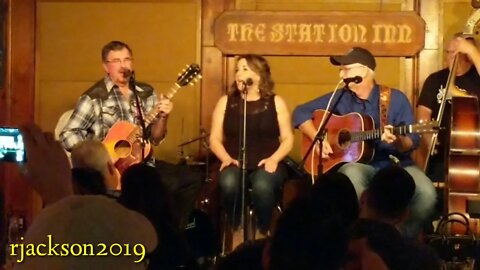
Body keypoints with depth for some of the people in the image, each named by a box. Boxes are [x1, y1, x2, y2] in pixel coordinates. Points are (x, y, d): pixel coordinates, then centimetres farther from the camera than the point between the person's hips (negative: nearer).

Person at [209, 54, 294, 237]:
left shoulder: (276, 102, 9)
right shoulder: (225, 102, 12)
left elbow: (287, 138, 6)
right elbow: (215, 139, 9)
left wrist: (274, 159, -12)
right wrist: (226, 158, -10)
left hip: (266, 165, -1)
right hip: (235, 164, 1)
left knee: (262, 186, -37)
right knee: (228, 183, -35)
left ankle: (263, 233, -11)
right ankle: (235, 231, -10)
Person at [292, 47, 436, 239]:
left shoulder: (395, 98, 1)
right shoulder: (340, 98, 7)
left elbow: (412, 141, -3)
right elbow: (301, 112, 9)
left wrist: (397, 141, -26)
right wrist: (317, 138, -7)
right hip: (359, 163, 0)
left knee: (426, 193, -29)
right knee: (351, 174, -38)